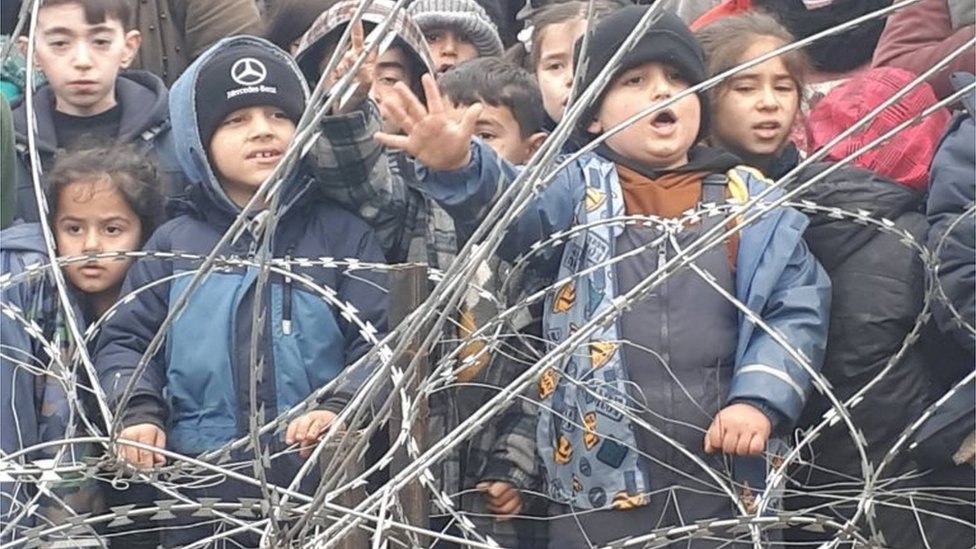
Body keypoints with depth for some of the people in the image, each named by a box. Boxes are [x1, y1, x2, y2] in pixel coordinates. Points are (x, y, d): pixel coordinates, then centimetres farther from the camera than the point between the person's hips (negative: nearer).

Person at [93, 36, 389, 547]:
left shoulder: (341, 235, 6)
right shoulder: (175, 244, 11)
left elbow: (381, 341, 0)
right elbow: (125, 340, 12)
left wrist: (340, 408, -18)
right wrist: (138, 412, -7)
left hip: (323, 488, -1)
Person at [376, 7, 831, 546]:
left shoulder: (751, 200, 9)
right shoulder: (578, 187, 4)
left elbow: (798, 307, 5)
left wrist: (759, 400, -10)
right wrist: (457, 168, -37)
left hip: (726, 487, 1)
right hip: (600, 489, -1)